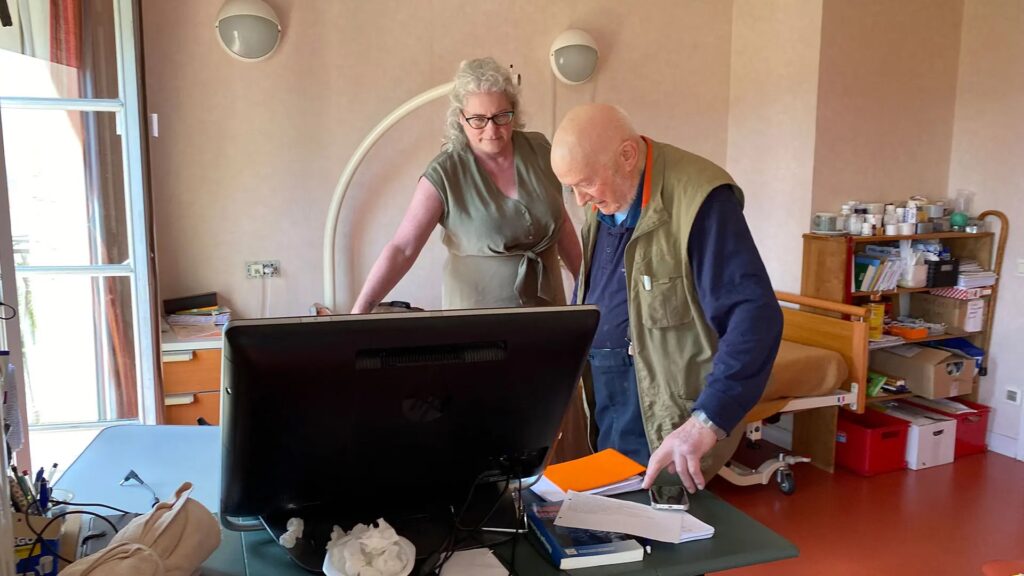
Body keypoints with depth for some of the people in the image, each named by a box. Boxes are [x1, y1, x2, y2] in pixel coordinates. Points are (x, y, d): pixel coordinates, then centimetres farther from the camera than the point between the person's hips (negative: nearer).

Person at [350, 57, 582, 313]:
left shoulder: (539, 150, -5)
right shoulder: (444, 175, -17)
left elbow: (561, 222, 7)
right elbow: (402, 248, -21)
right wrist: (360, 309, -32)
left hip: (546, 303, 4)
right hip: (478, 313, -4)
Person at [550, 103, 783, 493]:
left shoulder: (697, 198, -20)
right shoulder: (604, 200, 5)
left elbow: (755, 315, -27)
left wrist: (706, 422, -34)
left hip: (662, 414, -7)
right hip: (604, 405, 7)